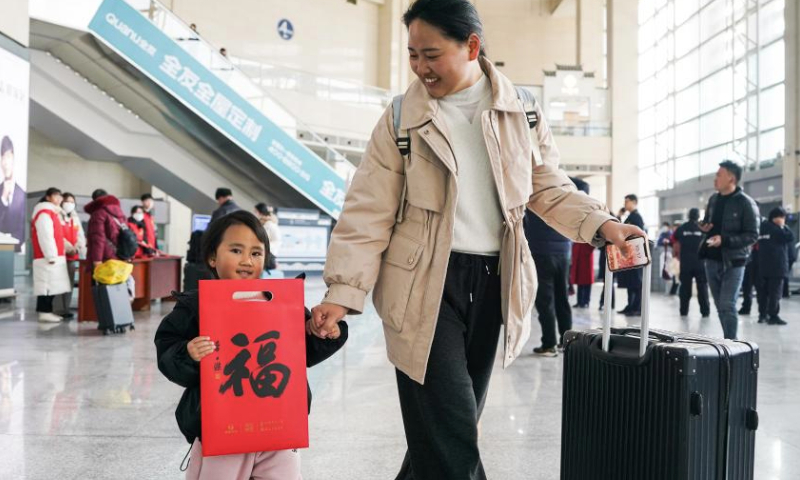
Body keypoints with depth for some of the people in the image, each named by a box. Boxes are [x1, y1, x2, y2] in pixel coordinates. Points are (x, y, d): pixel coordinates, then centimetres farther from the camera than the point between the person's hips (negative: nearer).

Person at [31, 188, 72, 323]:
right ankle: (44, 312, -7)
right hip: (47, 258, -10)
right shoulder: (44, 213, -10)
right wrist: (51, 256, -20)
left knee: (52, 285, 10)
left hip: (55, 257, 10)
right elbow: (45, 236, -18)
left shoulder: (52, 213, 21)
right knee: (47, 285, -9)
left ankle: (47, 311, 14)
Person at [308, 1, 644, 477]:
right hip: (426, 283, -3)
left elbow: (550, 188, 13)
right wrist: (344, 290, -12)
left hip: (492, 280, 3)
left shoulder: (523, 113, 5)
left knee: (454, 427, 16)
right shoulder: (402, 118, -2)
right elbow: (369, 212, -4)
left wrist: (601, 224, -3)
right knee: (452, 438, -8)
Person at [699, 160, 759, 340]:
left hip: (733, 262, -6)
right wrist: (704, 227, 0)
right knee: (720, 306, 12)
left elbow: (752, 235, -12)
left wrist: (724, 240, -24)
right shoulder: (713, 199, 10)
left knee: (727, 306, -9)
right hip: (712, 260, 6)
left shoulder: (745, 203, -9)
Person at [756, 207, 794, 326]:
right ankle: (773, 316, -6)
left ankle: (763, 315, 13)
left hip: (763, 265, 8)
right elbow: (790, 237, -11)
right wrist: (783, 226, -1)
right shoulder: (776, 229, -11)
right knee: (775, 291, -5)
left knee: (764, 290, 10)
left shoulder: (763, 226, 13)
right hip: (776, 265, -8)